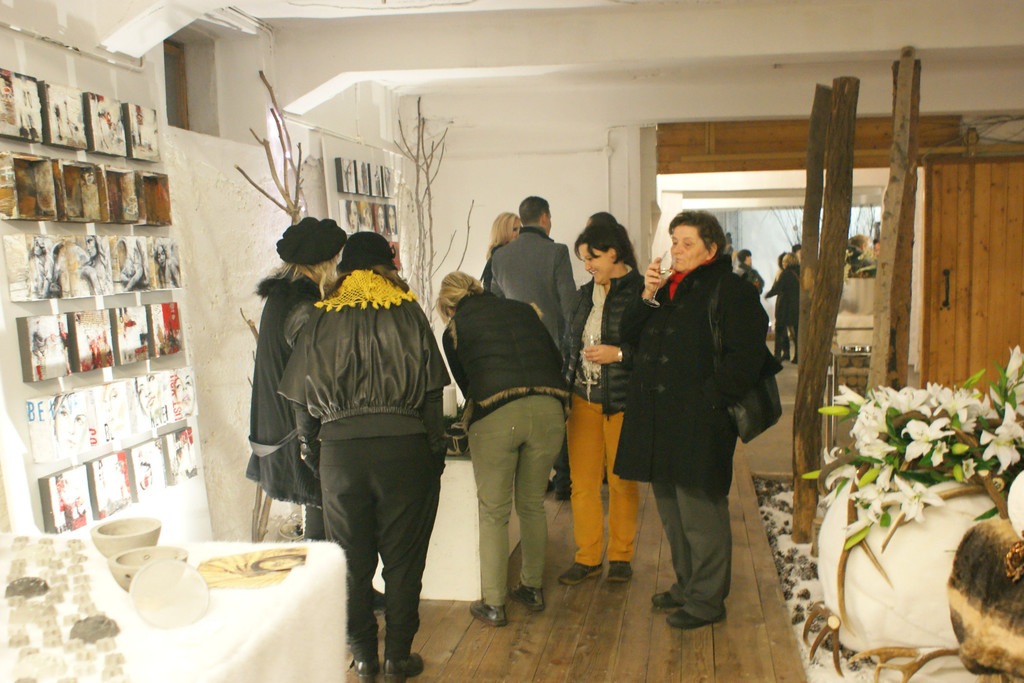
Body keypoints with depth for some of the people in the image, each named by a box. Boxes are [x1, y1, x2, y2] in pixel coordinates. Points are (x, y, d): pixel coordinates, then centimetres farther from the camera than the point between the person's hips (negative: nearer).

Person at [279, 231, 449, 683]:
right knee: (403, 560, 10)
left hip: (339, 448, 1)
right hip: (404, 446, -1)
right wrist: (435, 455, 7)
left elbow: (303, 401, 6)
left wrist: (313, 458, 17)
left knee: (352, 561, 13)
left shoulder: (320, 321, 5)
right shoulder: (408, 315, 2)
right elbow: (431, 391, 0)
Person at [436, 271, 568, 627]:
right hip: (549, 409, 4)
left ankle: (493, 605, 14)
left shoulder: (454, 329, 16)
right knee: (533, 505, 19)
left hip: (497, 414, -3)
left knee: (493, 513, 9)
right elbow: (556, 359, 21)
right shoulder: (523, 309, 24)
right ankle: (533, 589, 32)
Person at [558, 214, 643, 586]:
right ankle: (587, 557, 17)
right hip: (584, 398, 5)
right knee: (582, 481, 5)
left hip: (623, 401, -5)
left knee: (622, 481, 6)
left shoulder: (641, 291, -7)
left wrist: (619, 353, -19)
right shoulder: (584, 295, 13)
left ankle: (621, 555, 22)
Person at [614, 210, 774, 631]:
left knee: (700, 514, -2)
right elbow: (631, 336, 12)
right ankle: (686, 585, 31)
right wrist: (648, 296, -1)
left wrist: (709, 395, -17)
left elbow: (745, 357, -13)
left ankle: (706, 599, 11)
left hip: (699, 423, -8)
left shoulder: (730, 291, -7)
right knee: (671, 510, 17)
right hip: (659, 420, 8)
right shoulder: (667, 288, 17)